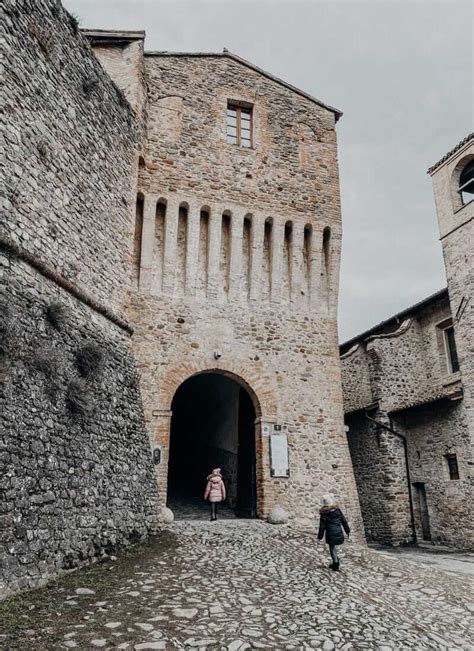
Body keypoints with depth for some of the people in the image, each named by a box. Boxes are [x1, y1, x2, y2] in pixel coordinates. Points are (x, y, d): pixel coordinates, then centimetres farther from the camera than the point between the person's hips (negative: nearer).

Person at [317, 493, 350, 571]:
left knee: (332, 549, 11)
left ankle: (336, 563, 18)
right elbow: (344, 521, 4)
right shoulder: (338, 511, -6)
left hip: (331, 535, -5)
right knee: (334, 547, 23)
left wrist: (320, 536, -1)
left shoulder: (324, 514, -18)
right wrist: (347, 531, 17)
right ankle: (336, 562, 33)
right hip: (339, 533, 5)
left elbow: (322, 527, -12)